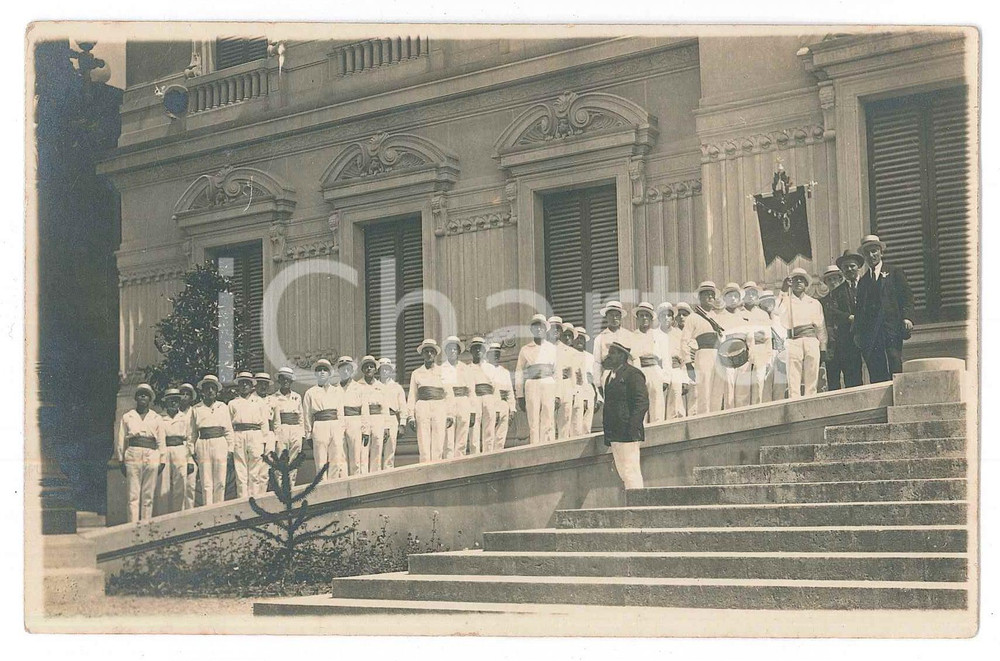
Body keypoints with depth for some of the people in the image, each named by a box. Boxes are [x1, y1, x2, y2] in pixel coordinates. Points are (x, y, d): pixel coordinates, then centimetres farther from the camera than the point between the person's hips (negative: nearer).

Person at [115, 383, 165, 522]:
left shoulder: (157, 418, 15)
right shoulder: (127, 417, 11)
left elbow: (161, 442, 13)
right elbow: (120, 440, 10)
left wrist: (162, 461, 7)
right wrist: (121, 460, 4)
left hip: (151, 457, 1)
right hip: (133, 456, -1)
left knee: (148, 495, 1)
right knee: (133, 495, -6)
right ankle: (133, 525, -9)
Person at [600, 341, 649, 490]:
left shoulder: (632, 374, -7)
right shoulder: (610, 375, 21)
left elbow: (642, 402, -13)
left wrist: (632, 428, -20)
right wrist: (607, 432, 15)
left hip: (627, 433, -9)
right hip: (614, 435, 9)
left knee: (631, 471, -11)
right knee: (623, 472, 8)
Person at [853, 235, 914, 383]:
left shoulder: (895, 273, 11)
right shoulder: (863, 281, 22)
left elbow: (907, 297, 4)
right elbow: (859, 308, 19)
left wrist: (907, 317, -13)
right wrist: (857, 332, 7)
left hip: (892, 329, -3)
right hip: (870, 333, 3)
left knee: (896, 369, -12)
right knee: (876, 375, -4)